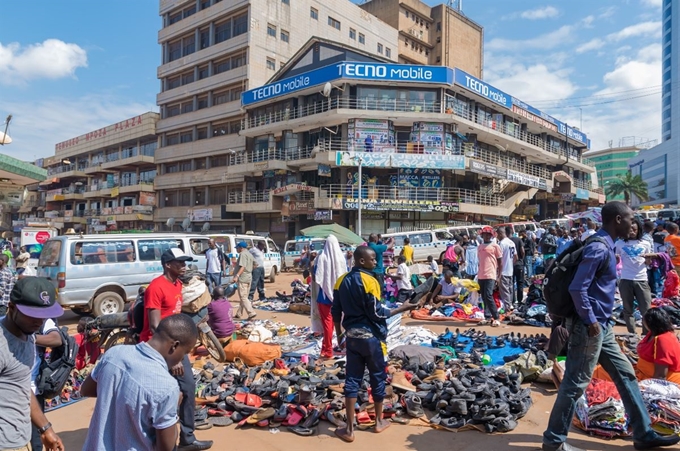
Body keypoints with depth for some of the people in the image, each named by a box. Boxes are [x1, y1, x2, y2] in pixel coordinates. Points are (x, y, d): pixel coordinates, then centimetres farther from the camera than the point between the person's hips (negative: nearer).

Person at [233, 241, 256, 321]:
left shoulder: (243, 254, -12)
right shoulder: (249, 254, 18)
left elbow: (242, 267, -23)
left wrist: (237, 276, -32)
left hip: (242, 278, -10)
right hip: (249, 278, 10)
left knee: (243, 297, -9)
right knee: (244, 297, 13)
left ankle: (251, 313, -17)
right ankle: (239, 314, 21)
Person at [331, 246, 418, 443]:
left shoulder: (342, 280, 2)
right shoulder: (369, 281, -17)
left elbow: (336, 312, 6)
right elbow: (377, 313, -16)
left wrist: (339, 334, 19)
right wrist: (401, 308, -7)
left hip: (352, 335, 5)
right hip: (371, 336, -5)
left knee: (352, 380, 9)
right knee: (378, 377, 13)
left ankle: (349, 429, 12)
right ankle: (379, 421, 29)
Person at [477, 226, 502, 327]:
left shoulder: (495, 246, -2)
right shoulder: (479, 247, 15)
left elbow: (500, 262, 0)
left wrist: (499, 276, -5)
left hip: (490, 275, -6)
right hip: (481, 276, 6)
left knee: (488, 296, -15)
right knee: (484, 297, 10)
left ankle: (496, 318, -8)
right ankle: (487, 317, 20)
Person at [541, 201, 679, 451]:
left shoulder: (605, 245, 12)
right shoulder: (598, 248, -19)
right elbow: (577, 288, -25)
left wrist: (598, 321, 20)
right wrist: (590, 321, -18)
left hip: (602, 326, 10)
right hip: (589, 327, -10)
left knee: (626, 375, 18)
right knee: (575, 384, -2)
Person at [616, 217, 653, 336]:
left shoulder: (646, 244, 5)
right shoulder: (620, 244, 3)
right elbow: (616, 262, 7)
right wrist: (615, 258, -15)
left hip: (641, 280, 1)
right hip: (626, 280, 0)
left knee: (646, 310, 3)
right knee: (628, 309, 8)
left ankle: (646, 334, 16)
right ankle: (632, 334, 17)